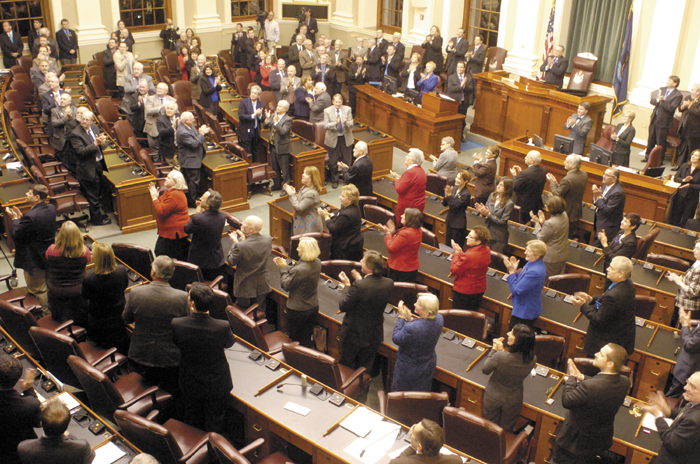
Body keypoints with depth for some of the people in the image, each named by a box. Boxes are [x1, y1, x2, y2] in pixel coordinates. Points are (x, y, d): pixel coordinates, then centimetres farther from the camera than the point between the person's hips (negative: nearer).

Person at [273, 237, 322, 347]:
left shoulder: (299, 270, -32)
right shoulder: (317, 263, -8)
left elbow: (286, 286, -17)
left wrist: (283, 268, -9)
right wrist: (285, 266, 1)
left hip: (297, 310, -7)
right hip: (313, 307, 7)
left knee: (295, 338, 14)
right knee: (307, 338, 20)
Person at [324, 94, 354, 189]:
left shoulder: (347, 109, -2)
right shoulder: (327, 111, -8)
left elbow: (351, 124, -6)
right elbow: (325, 125, -15)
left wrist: (346, 123, -29)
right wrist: (335, 123, -32)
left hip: (346, 138, 1)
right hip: (333, 138, -1)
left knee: (346, 160, 11)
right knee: (333, 161, 7)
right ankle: (334, 180, 23)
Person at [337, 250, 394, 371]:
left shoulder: (359, 286, -32)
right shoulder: (389, 283, -13)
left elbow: (343, 306, -21)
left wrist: (347, 285, -9)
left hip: (354, 334, -5)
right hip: (374, 334, 5)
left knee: (346, 366, 19)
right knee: (366, 367, 23)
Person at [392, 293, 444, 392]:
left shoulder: (411, 328, -40)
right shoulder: (439, 319, -19)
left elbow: (396, 339, -22)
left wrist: (401, 317, -19)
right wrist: (410, 319, -13)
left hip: (409, 368, -6)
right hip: (429, 364, 6)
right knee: (421, 395, 28)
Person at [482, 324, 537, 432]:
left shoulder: (499, 356, -36)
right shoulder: (532, 360, -24)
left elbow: (485, 370, -15)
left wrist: (495, 349, -10)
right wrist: (502, 351, -6)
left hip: (493, 398, -2)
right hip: (513, 401, 2)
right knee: (506, 430, 27)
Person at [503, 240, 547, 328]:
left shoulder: (535, 272, -30)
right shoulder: (531, 263, 2)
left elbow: (517, 290, -26)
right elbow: (520, 282, 11)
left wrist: (511, 271, -22)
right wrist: (514, 270, -3)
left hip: (525, 312, -10)